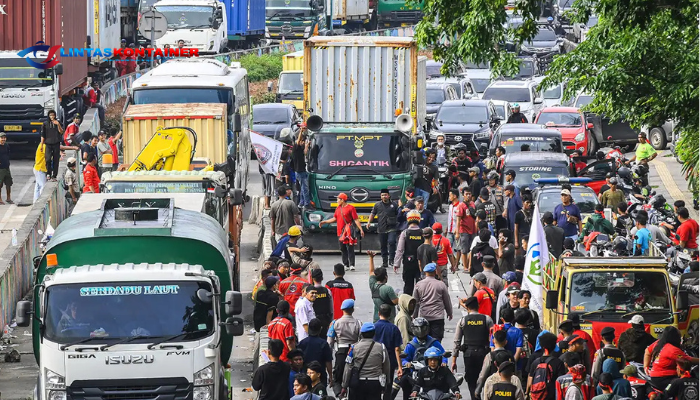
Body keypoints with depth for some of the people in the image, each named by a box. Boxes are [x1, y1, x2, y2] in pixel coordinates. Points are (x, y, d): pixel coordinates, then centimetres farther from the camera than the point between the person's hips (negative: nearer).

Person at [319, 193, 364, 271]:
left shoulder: (350, 208, -6)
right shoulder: (338, 209, 14)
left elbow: (356, 220, -9)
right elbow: (335, 219, 20)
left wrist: (361, 229, -14)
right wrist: (324, 222, 18)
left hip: (348, 232, -7)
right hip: (340, 232, 7)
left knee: (350, 249, -8)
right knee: (343, 249, 9)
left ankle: (352, 265, -8)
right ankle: (346, 265, 15)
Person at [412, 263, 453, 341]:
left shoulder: (418, 285, 0)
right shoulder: (441, 285, -4)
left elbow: (415, 302, 5)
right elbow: (447, 301, 6)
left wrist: (414, 316, 16)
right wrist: (450, 313, 22)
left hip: (423, 317, 2)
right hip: (438, 317, -2)